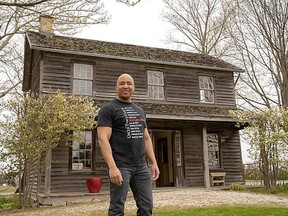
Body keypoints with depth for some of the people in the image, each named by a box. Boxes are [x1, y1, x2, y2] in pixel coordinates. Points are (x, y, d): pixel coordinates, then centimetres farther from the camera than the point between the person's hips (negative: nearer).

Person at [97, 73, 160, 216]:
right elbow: (103, 139, -13)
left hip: (141, 166, 6)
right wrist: (112, 167, -23)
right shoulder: (108, 109, -4)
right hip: (120, 166, -6)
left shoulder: (139, 111, 18)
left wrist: (154, 163, 11)